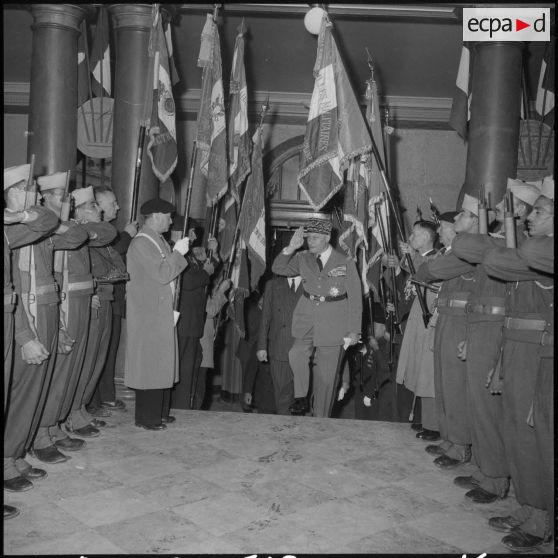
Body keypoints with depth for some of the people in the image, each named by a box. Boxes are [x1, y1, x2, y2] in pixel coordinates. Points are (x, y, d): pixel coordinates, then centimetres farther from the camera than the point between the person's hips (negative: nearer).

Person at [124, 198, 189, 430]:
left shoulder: (158, 241, 16)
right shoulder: (141, 243, -14)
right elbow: (162, 274, -20)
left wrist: (179, 251, 10)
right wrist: (177, 252, -12)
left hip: (162, 313, 10)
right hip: (148, 314, -10)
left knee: (162, 363, 12)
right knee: (149, 364, -4)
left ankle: (160, 412, 21)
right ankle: (147, 417, 5)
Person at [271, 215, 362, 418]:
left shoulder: (346, 263, -3)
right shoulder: (303, 258, 6)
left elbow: (355, 299, -1)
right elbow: (277, 269, 5)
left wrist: (353, 332, -3)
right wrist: (291, 248, -11)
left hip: (332, 325, -2)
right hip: (306, 319, 2)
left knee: (325, 376, 3)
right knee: (297, 354, -26)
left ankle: (320, 418, 16)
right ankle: (301, 397, -8)